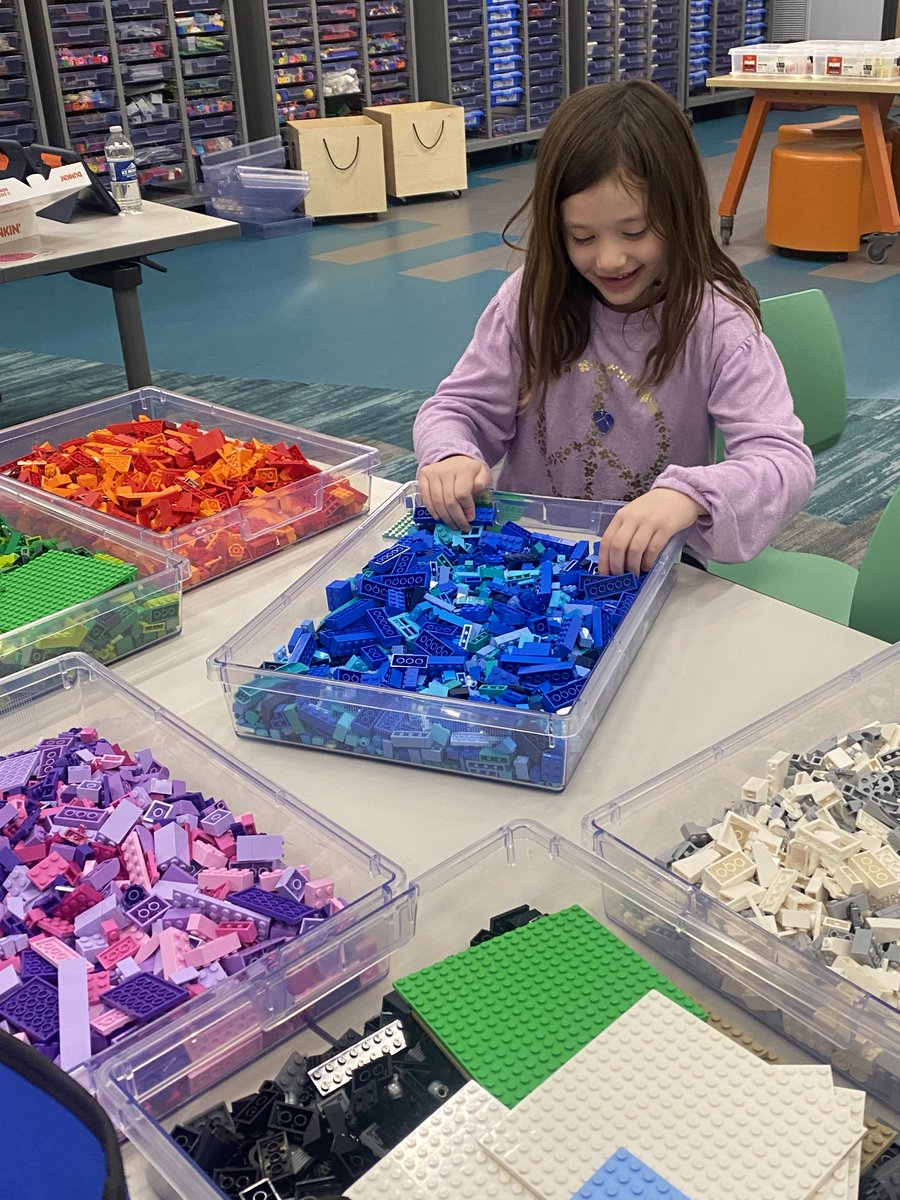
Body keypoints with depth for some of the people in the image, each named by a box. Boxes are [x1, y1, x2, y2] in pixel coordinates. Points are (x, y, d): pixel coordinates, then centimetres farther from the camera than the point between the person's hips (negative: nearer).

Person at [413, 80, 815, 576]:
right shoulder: (531, 300, -2)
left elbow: (787, 461, -19)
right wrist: (450, 456, -22)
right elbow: (461, 407, 3)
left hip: (652, 572, 0)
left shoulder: (717, 324, -11)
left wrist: (690, 494, -40)